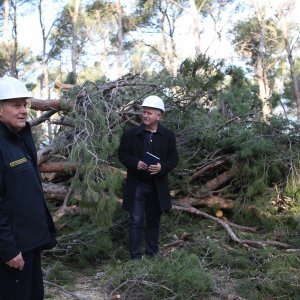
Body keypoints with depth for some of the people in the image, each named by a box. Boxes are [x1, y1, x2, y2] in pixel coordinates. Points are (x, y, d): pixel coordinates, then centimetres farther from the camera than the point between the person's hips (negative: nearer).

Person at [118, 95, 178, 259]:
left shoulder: (168, 136, 1)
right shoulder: (131, 134, -2)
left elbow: (173, 159, 3)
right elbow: (122, 153, 4)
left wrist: (162, 167, -18)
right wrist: (135, 163, -15)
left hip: (157, 186, 2)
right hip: (136, 185, -1)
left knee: (154, 221, 13)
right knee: (136, 222, -1)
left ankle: (152, 255, 26)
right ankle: (136, 257, 7)